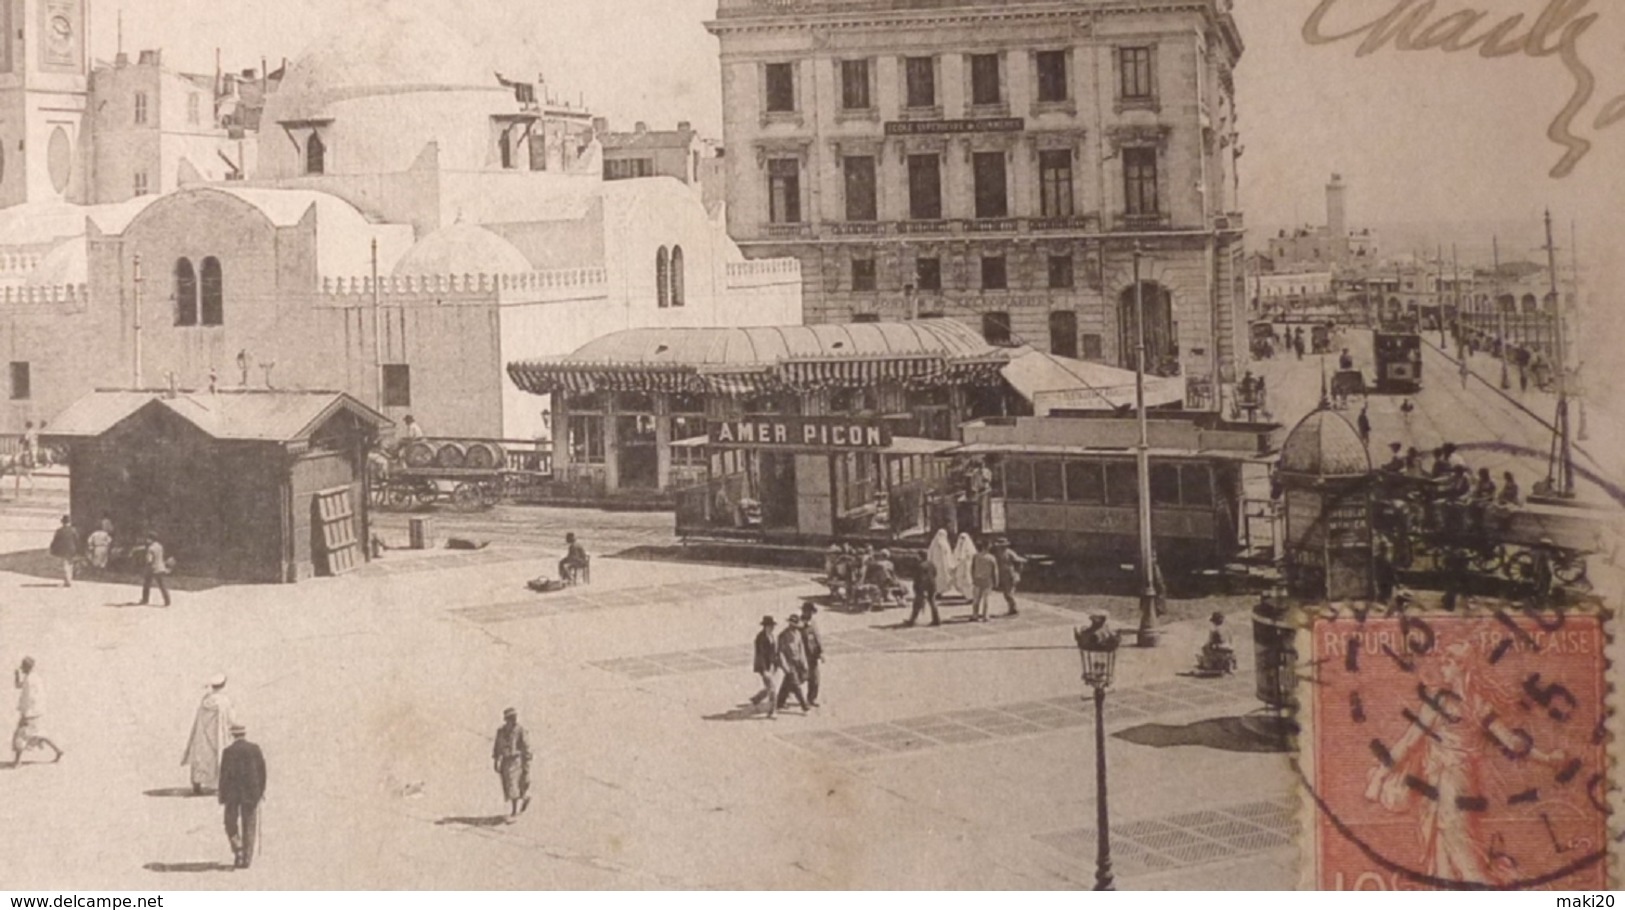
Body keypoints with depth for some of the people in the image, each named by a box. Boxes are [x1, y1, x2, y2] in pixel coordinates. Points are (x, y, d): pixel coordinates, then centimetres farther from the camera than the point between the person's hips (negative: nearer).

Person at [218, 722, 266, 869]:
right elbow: (262, 772, 2)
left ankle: (237, 848, -6)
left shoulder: (228, 751, -9)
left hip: (233, 793, -2)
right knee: (249, 826, 9)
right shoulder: (255, 749, -2)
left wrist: (222, 796, 0)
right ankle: (247, 858, 8)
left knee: (231, 823, 14)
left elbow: (224, 775, -8)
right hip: (251, 793, 2)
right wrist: (261, 791, 13)